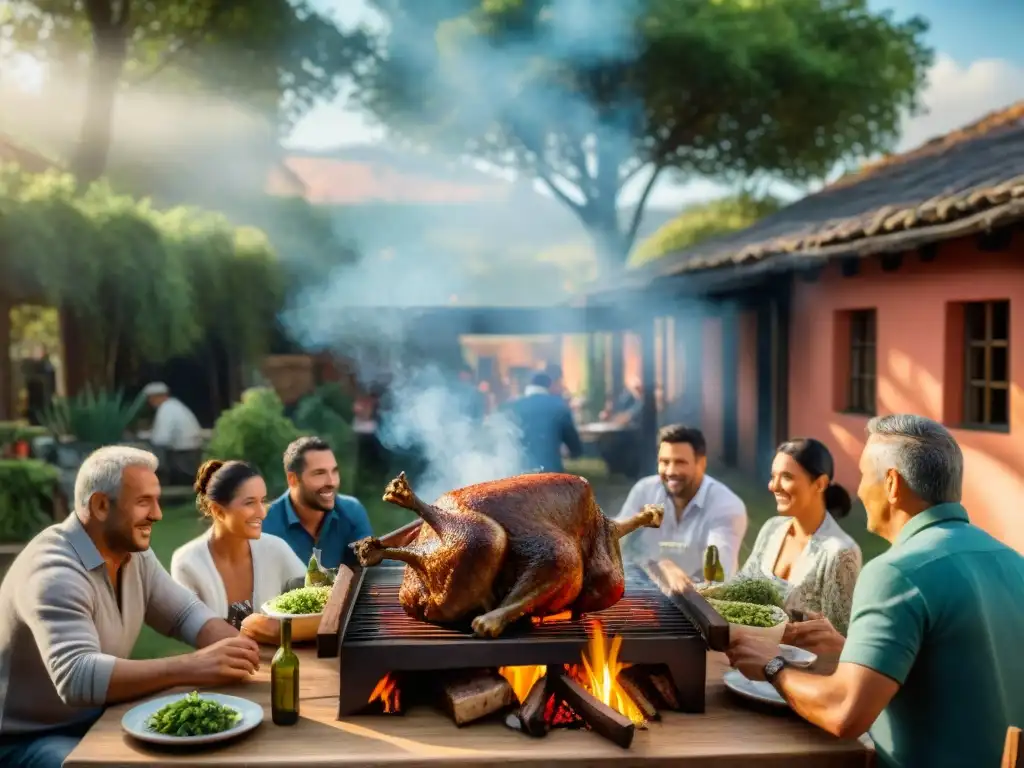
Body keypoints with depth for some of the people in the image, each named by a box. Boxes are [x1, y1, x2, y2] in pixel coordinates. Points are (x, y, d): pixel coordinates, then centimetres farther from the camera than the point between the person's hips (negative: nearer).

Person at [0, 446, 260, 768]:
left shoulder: (133, 551, 1)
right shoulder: (55, 571, -27)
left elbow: (187, 614, 2)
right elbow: (76, 677, -39)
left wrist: (232, 644, -20)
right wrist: (192, 667, -44)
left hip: (97, 718, 8)